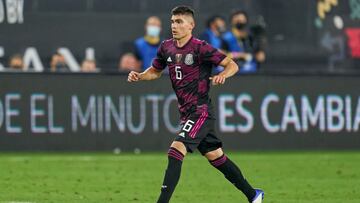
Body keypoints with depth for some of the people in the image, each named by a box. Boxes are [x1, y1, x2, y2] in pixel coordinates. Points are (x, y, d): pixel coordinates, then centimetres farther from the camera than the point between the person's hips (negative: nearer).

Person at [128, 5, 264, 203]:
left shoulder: (200, 48, -14)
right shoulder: (167, 47, 7)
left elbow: (232, 65, -12)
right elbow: (155, 71, 22)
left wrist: (222, 75, -33)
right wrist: (139, 76, 2)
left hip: (201, 111, -8)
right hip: (186, 113, 8)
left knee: (175, 151, -21)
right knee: (216, 157, 14)